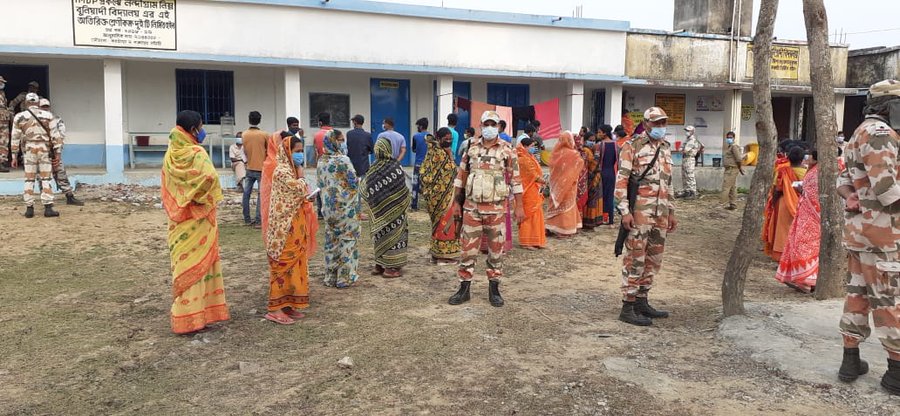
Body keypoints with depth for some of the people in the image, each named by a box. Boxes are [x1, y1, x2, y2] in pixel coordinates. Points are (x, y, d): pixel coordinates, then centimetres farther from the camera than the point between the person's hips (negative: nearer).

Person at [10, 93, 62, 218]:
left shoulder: (20, 117, 2)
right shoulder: (48, 116, -1)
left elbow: (15, 138, 4)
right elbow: (55, 135, -4)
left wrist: (14, 157, 10)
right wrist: (57, 154, 0)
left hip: (29, 151, 1)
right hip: (45, 151, -1)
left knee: (29, 180, 8)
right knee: (46, 180, 1)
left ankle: (29, 209, 8)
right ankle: (48, 208, -5)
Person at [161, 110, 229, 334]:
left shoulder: (170, 155, 6)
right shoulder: (197, 153, -16)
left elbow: (166, 188, 12)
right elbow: (210, 178, -32)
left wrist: (173, 209, 16)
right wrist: (205, 199, -15)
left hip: (178, 219, 7)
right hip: (197, 219, -7)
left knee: (183, 264, 14)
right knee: (197, 264, 1)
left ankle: (183, 315, 23)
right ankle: (193, 317, 7)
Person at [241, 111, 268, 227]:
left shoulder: (244, 134, 1)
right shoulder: (264, 134, -10)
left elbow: (245, 150, 12)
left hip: (249, 168, 4)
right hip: (262, 168, -4)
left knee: (246, 194, 11)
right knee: (261, 195, -1)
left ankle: (247, 219, 15)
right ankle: (258, 221, -4)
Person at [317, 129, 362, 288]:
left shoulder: (321, 162, 4)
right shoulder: (343, 160, -16)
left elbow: (321, 185, 11)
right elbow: (354, 183, -14)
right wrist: (358, 181, 7)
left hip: (329, 208, 6)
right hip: (346, 207, -6)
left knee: (331, 241, 13)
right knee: (346, 240, 3)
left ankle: (330, 276, 19)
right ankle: (345, 277, 7)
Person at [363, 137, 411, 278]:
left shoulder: (373, 168, -4)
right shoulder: (395, 166, -16)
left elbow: (367, 191, 2)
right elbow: (403, 190, -12)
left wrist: (374, 205, 15)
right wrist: (407, 200, 5)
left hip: (378, 209, 5)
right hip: (394, 208, -5)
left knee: (381, 235, 15)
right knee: (393, 235, 4)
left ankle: (379, 265, 22)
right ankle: (391, 267, 6)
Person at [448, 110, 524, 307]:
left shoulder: (507, 150, -3)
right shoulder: (471, 149, 6)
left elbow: (515, 179, -2)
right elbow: (461, 176, 11)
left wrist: (519, 207, -5)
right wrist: (456, 202, 8)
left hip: (496, 208, -2)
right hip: (471, 206, 2)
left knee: (496, 249, 7)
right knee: (468, 248, 5)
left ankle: (494, 289, 19)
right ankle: (464, 288, 15)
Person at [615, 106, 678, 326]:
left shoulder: (666, 148, 17)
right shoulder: (632, 146, -6)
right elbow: (621, 180, -11)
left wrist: (671, 212, 20)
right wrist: (625, 211, -18)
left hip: (661, 213, 8)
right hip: (640, 211, -8)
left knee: (654, 259, 12)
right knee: (635, 258, -5)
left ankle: (641, 301, 24)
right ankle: (628, 307, 1)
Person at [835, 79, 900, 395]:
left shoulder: (860, 134, 18)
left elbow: (845, 179, 18)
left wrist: (852, 197, -1)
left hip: (859, 226, 10)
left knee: (858, 293, 12)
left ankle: (851, 362, 17)